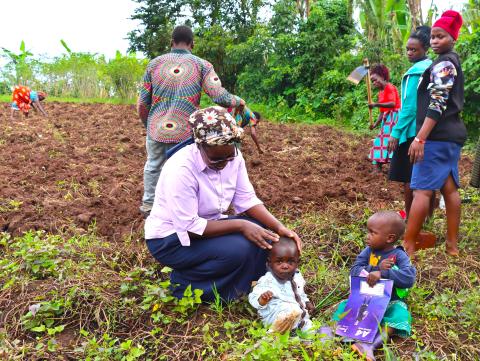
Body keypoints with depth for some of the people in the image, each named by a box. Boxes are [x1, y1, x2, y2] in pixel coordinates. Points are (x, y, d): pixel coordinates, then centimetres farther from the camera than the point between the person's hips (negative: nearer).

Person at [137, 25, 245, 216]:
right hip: (185, 133, -3)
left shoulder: (154, 63, 5)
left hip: (156, 129, 3)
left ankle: (148, 205, 37)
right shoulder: (202, 65, -1)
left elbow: (142, 103, 5)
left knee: (153, 166, 22)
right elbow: (220, 96, -12)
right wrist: (238, 101, 9)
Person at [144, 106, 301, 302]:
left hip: (206, 224, 7)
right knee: (239, 250, -27)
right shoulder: (181, 169, -30)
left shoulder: (233, 156, -10)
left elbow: (247, 199, -5)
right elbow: (189, 227, -28)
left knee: (264, 235, -12)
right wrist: (240, 225, -31)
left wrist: (279, 227, -19)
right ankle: (184, 283, -5)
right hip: (172, 238, -7)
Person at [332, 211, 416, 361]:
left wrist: (382, 273, -35)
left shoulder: (399, 256, -11)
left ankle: (370, 344, -47)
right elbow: (354, 271, -10)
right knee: (345, 306, -14)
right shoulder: (368, 251, -1)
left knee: (399, 314, -32)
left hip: (390, 302, -4)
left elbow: (409, 278, -27)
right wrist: (377, 268, -25)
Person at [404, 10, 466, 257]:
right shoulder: (452, 62, 21)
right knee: (449, 188, 9)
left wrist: (420, 138, -25)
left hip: (437, 135, -10)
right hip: (452, 133, 10)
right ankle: (452, 244, 14)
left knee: (422, 189, -11)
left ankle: (408, 247, -9)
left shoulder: (443, 63, -9)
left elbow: (437, 104, -20)